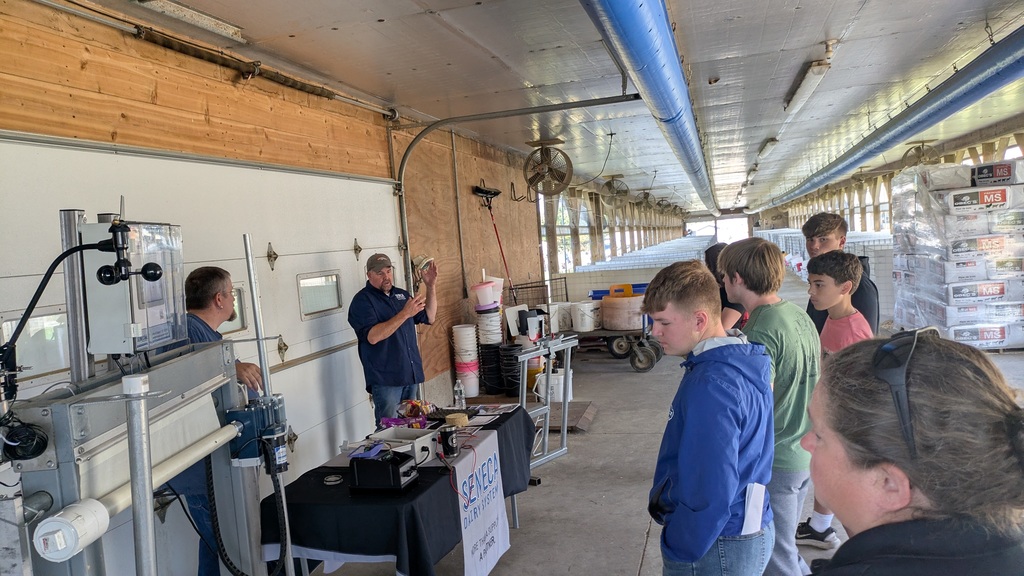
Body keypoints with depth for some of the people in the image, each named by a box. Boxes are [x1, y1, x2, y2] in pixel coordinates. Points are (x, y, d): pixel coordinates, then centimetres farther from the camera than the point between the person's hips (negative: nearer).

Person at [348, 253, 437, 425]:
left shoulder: (402, 295, 13)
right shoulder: (363, 300, -9)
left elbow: (429, 318, 14)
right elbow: (372, 336, -22)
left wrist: (430, 287, 1)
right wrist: (405, 314, -28)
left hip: (411, 375, 7)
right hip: (386, 379, -7)